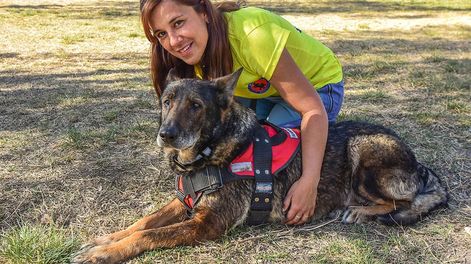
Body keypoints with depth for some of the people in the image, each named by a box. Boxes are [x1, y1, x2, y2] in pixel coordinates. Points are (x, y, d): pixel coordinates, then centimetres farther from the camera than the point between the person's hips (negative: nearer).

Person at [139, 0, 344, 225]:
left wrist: (309, 182, -43)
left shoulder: (253, 37, -38)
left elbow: (313, 109, -35)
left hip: (318, 85, -5)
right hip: (262, 87, 6)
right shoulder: (197, 47, -17)